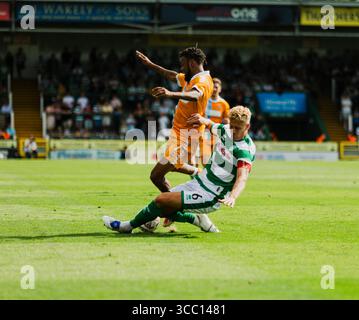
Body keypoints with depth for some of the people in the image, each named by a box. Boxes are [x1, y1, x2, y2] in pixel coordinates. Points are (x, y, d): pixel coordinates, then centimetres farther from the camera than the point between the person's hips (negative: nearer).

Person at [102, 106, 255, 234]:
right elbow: (211, 125, 27)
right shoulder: (226, 131, 4)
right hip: (198, 182, 9)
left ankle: (129, 226, 7)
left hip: (209, 198, -9)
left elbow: (242, 178, -35)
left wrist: (233, 196, -54)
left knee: (161, 200, -15)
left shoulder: (246, 151, -20)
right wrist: (203, 120, 4)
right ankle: (197, 219, 22)